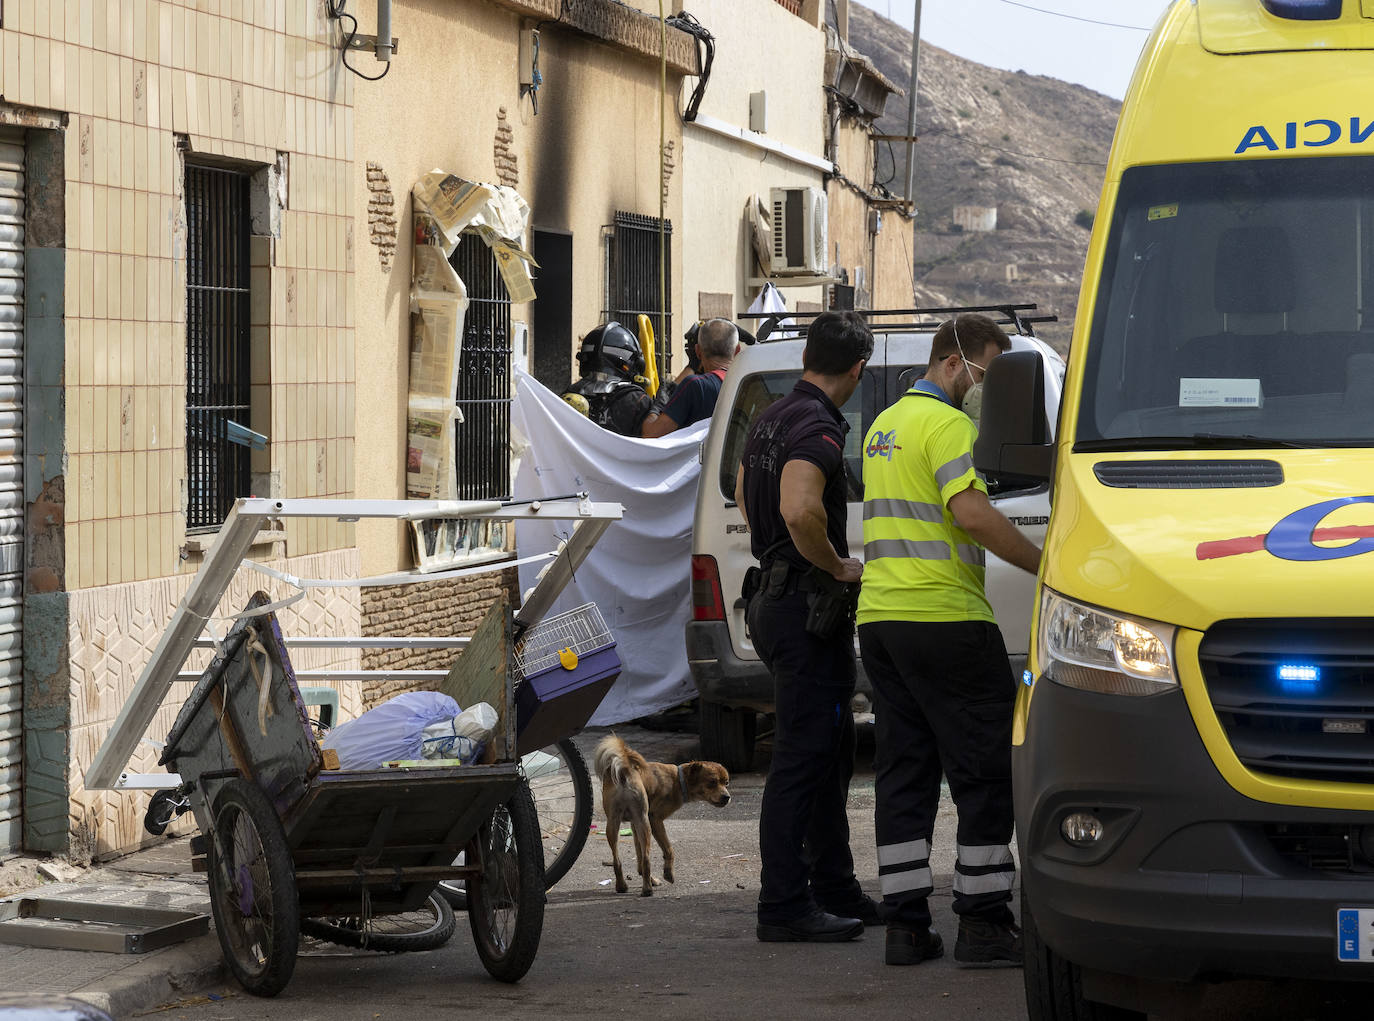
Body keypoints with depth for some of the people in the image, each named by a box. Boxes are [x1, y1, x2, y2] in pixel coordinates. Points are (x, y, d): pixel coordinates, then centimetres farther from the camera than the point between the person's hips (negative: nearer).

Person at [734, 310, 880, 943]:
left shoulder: (770, 420, 14)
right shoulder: (819, 428, -18)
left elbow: (745, 493, 31)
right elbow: (800, 511, -34)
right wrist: (839, 565, -19)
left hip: (774, 599, 11)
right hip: (807, 604, -11)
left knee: (831, 754, 18)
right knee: (803, 757, -8)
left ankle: (834, 891, 25)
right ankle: (785, 908, -7)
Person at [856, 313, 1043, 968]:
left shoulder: (884, 425, 20)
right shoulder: (947, 424, -10)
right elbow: (969, 510, -22)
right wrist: (1044, 566, -18)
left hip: (879, 615, 9)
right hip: (943, 616, -9)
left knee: (904, 771, 9)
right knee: (987, 767, -3)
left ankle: (905, 924, 7)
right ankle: (983, 923, -5)